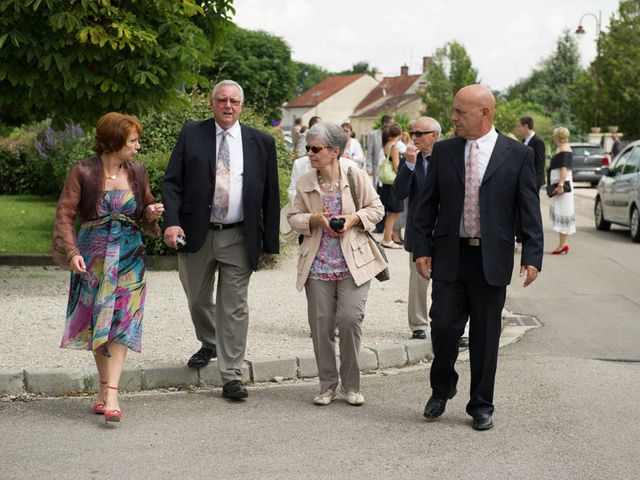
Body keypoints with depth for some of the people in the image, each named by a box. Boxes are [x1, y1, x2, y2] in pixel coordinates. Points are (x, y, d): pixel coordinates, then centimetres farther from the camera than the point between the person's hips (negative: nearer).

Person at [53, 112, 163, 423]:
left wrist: (151, 215, -5)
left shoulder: (136, 172, 6)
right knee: (96, 322, 7)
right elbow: (65, 214, -6)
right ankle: (104, 385, 22)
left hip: (129, 257, 2)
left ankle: (111, 393, -13)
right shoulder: (83, 172, -5)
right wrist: (71, 251, -17)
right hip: (92, 255, -2)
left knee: (120, 322, -8)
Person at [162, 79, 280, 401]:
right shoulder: (191, 135, 2)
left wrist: (270, 241, 1)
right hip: (196, 234, 1)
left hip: (238, 238, -1)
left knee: (234, 307, -1)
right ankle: (208, 344, 44)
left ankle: (231, 377, 5)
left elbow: (271, 195, 5)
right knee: (197, 299, 16)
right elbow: (172, 181, -1)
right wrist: (171, 221, -16)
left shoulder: (261, 143, 3)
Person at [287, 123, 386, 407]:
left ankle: (351, 385, 6)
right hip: (318, 265, 3)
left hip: (354, 263, -2)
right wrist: (314, 219, -12)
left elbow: (376, 209, 5)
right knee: (321, 325, 2)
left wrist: (354, 218, -13)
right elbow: (294, 218, 8)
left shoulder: (356, 176, -2)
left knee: (350, 319, -11)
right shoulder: (305, 184, 5)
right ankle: (328, 385, 17)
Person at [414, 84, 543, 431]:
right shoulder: (444, 151, 6)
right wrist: (422, 249, 2)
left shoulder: (517, 154, -1)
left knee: (485, 336, 6)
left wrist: (532, 256, -9)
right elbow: (427, 204, 8)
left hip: (492, 259, -1)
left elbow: (530, 209, -2)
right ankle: (441, 389, 24)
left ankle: (481, 406, 20)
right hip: (449, 255, 2)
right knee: (443, 326, -2)